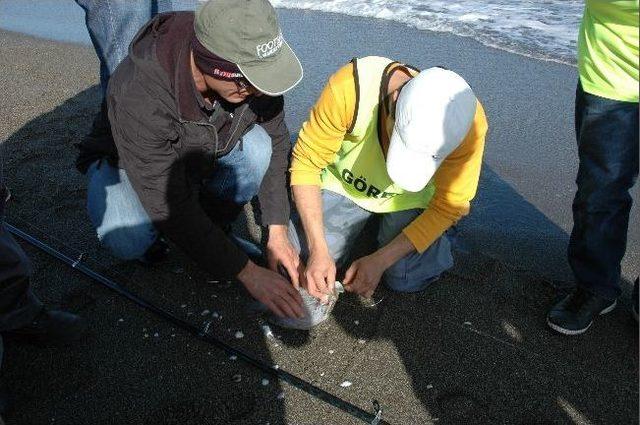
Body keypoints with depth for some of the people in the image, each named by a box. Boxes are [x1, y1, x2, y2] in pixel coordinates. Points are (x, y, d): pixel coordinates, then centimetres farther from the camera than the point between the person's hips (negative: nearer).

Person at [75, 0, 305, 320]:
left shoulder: (250, 70, -28)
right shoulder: (138, 99, -41)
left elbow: (276, 140, -13)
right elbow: (172, 209, -36)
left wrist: (277, 231, -19)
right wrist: (248, 273, -33)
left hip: (204, 151, 4)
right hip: (129, 161, -3)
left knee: (258, 147, -27)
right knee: (128, 243, -32)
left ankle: (211, 229, -2)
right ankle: (149, 233, 6)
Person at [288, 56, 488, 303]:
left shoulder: (468, 125, -31)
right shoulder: (350, 88, -35)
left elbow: (447, 207, -18)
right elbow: (306, 164, -23)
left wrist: (379, 261, -25)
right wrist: (318, 250, -30)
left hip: (412, 199, 0)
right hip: (345, 182, 1)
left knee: (406, 280, -16)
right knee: (300, 259, -11)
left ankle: (442, 232, 16)